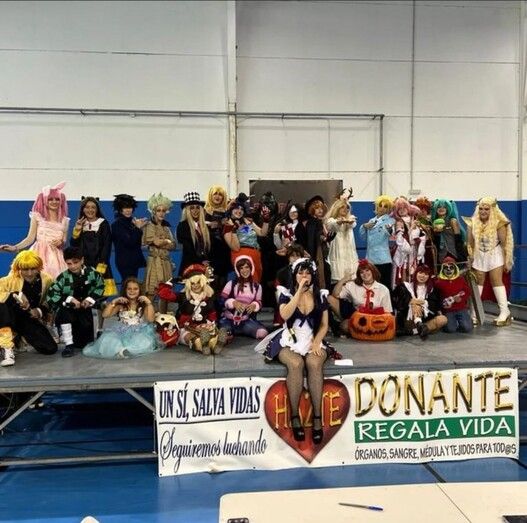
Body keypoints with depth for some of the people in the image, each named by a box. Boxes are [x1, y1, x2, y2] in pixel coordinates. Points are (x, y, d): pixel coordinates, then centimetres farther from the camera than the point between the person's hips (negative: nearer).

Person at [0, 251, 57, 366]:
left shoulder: (46, 280, -6)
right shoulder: (11, 280, -15)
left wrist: (40, 311, -14)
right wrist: (15, 296, -37)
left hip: (31, 319, 3)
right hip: (11, 317, -3)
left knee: (50, 349, -10)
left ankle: (23, 336, 21)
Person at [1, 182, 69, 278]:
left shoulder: (64, 220, 9)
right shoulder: (37, 216, 3)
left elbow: (64, 242, 11)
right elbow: (30, 238, 1)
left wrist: (61, 243, -11)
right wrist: (15, 247, -11)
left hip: (56, 256, 2)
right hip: (39, 254, -2)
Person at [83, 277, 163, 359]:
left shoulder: (143, 305, 5)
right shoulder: (121, 305, 10)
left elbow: (150, 319, -9)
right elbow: (105, 315, 1)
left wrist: (149, 303, -13)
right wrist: (114, 302, -5)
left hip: (139, 332, -1)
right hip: (122, 332, 2)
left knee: (146, 343, -38)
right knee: (107, 340, -30)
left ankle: (120, 350, -38)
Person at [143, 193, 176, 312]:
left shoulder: (166, 227, 16)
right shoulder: (149, 226, 0)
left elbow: (173, 245, 7)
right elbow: (155, 241, -15)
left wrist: (161, 242, -8)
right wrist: (167, 241, 1)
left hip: (166, 262, 5)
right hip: (154, 261, -5)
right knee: (151, 292, -10)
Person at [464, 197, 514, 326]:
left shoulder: (499, 223, -14)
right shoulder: (473, 223, -2)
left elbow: (504, 243, -10)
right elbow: (470, 243, 6)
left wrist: (506, 261, -9)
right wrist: (470, 258, 7)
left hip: (495, 255, -4)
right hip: (479, 256, 4)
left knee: (497, 281, -8)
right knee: (478, 282, 8)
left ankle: (505, 311, -3)